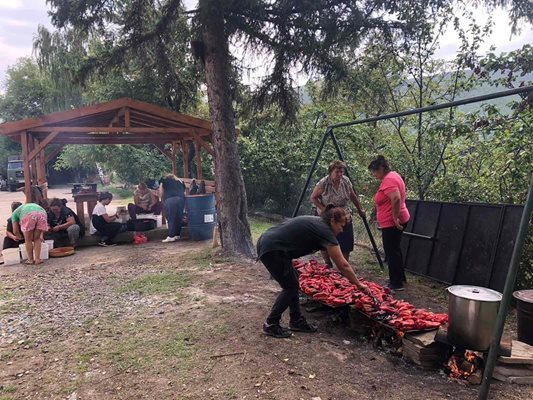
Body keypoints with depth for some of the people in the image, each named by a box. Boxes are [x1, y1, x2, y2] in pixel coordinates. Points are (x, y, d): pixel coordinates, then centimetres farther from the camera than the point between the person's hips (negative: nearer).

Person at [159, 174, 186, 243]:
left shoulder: (164, 181, 23)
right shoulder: (180, 182, 31)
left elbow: (161, 194, 15)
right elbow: (184, 193, 20)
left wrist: (163, 200, 29)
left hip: (169, 200, -3)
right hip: (181, 199, 3)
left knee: (171, 219, -1)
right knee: (178, 218, 11)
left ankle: (171, 236, -3)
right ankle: (177, 235, 17)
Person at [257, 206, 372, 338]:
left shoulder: (317, 223, 16)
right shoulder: (325, 231, -10)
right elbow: (343, 265, -8)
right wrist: (359, 285, 2)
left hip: (266, 242, 10)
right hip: (271, 250, -10)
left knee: (293, 281, 16)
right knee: (290, 287, 2)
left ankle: (296, 321, 24)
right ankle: (270, 325, 12)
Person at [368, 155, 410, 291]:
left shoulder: (388, 180, -19)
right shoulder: (393, 175, 14)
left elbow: (396, 198, -34)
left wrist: (395, 217, -27)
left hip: (392, 223, -11)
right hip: (395, 221, 11)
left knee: (392, 252, -2)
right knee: (395, 250, 20)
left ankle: (396, 283, 7)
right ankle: (400, 278, 31)